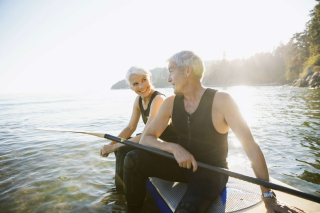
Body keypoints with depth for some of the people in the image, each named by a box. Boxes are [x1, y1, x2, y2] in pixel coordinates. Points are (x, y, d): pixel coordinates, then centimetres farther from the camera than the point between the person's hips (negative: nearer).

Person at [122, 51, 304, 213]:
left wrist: (268, 196, -17)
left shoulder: (221, 101, -18)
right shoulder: (171, 103, -5)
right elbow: (146, 138, -6)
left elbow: (251, 147, -18)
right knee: (134, 159, -16)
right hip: (183, 165, 5)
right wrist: (174, 147, -26)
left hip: (211, 171, -4)